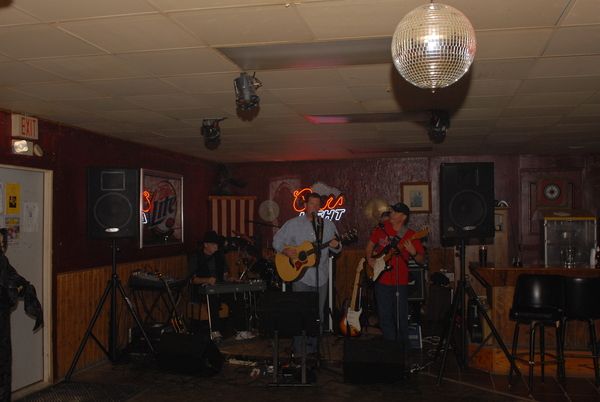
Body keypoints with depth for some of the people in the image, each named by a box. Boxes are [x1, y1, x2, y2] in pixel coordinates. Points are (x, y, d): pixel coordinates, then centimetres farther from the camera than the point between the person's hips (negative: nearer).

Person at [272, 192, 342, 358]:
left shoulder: (328, 224, 8)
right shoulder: (293, 224, 1)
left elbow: (337, 248, 10)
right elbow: (277, 240, 3)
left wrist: (336, 246, -13)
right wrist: (286, 250, -16)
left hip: (321, 276, 3)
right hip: (300, 274, -3)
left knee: (318, 313, 9)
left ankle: (313, 347, 21)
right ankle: (299, 350, 7)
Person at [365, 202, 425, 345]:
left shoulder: (410, 236, -5)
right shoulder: (382, 228, 1)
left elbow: (422, 260, -2)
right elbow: (370, 245, 14)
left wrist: (413, 253, -22)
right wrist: (369, 258, -3)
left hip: (400, 282, -2)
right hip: (382, 280, 2)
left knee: (401, 317, 4)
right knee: (385, 316, 8)